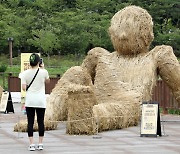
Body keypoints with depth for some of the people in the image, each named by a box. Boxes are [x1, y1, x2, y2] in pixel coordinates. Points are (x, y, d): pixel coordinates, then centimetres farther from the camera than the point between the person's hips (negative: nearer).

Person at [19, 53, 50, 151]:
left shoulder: (25, 73, -2)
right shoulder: (43, 72, -4)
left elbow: (23, 88, -5)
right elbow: (47, 81, 17)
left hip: (30, 100, 0)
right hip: (41, 100, 0)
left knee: (30, 122, 2)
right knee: (40, 122, 7)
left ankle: (31, 144, -2)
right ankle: (40, 144, 9)